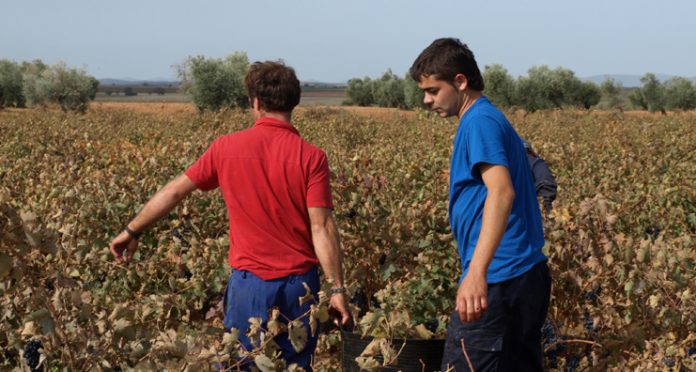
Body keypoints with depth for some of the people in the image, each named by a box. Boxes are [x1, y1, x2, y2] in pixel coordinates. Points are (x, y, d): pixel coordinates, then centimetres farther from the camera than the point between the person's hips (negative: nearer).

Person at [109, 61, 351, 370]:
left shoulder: (227, 148, -3)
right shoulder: (312, 157, -8)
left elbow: (174, 191, 6)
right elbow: (322, 227, -12)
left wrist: (132, 230, 18)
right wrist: (337, 288, -7)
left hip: (250, 282, 0)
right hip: (300, 282, 0)